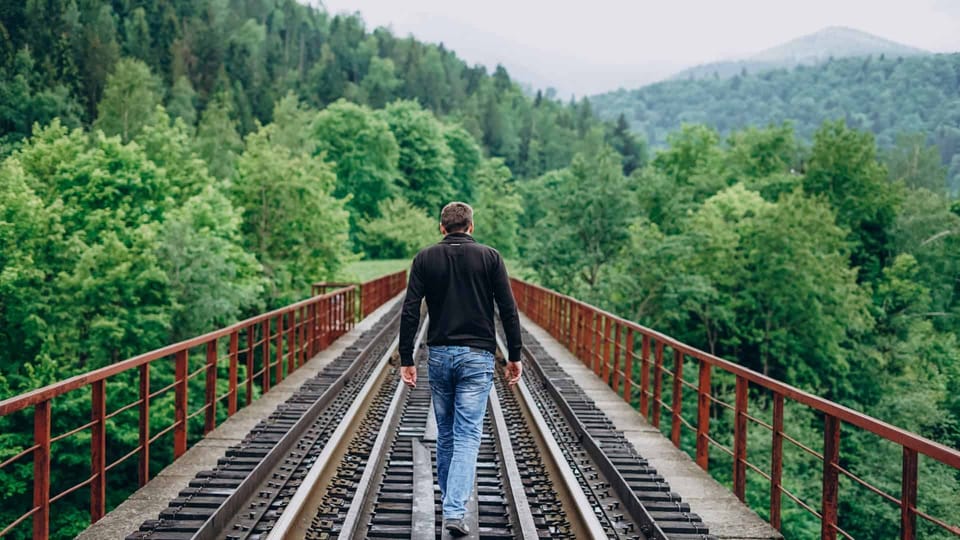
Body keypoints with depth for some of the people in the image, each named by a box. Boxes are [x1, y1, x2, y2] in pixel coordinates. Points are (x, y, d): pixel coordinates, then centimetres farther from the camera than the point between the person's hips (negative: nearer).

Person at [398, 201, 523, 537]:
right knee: (467, 436, -3)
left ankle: (450, 504, 26)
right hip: (477, 357, -2)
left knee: (445, 435, 16)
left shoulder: (425, 258, 3)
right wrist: (514, 356, 4)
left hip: (439, 355, 2)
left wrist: (406, 360, 1)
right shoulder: (490, 257, 0)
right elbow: (509, 310, -4)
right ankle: (455, 511, -16)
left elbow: (410, 312, -3)